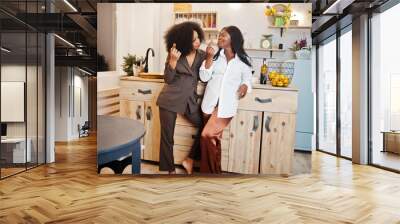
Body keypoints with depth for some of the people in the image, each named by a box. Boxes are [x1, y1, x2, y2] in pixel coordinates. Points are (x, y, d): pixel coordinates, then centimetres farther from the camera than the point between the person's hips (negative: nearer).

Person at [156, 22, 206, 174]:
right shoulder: (175, 55, -7)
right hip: (170, 99, -3)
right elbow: (168, 79, -10)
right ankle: (170, 170, 20)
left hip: (190, 100, 3)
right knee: (167, 137, 3)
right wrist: (173, 60, -24)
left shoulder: (202, 55, 2)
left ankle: (190, 160, 13)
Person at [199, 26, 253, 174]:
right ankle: (213, 172, 26)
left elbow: (247, 79, 12)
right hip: (211, 103, 3)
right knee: (213, 139, 11)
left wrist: (245, 86, -11)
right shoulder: (215, 56, 7)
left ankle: (211, 172, 2)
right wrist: (209, 58, -10)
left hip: (227, 105, -3)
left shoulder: (243, 60, 2)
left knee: (207, 136, -16)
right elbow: (204, 77, 0)